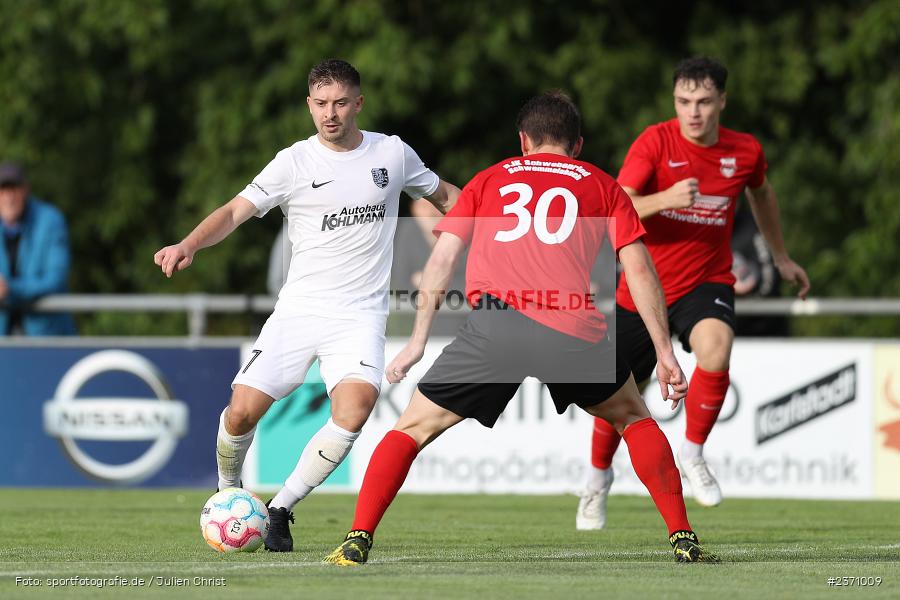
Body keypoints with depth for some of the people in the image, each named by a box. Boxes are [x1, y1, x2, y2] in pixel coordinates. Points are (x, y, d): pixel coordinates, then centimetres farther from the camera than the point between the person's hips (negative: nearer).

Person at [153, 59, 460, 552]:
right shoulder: (294, 163, -1)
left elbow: (444, 195, 23)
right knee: (242, 410, -12)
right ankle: (228, 493, 20)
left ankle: (280, 509, -10)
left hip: (360, 315, 0)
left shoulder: (393, 153, 6)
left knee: (354, 409, -26)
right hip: (298, 309, 0)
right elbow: (235, 211, -9)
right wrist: (187, 246, -27)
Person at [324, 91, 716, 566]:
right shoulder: (602, 185, 24)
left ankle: (358, 541, 0)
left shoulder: (488, 179, 26)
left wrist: (417, 343, 19)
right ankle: (682, 539, 18)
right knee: (633, 418, 26)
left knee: (413, 428, 13)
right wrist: (664, 352, 14)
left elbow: (442, 258, 18)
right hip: (575, 332, 0)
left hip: (495, 322, 0)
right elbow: (638, 269, 14)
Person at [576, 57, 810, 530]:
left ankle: (692, 454, -10)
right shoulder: (655, 142, -14)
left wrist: (781, 257, 28)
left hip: (705, 282, 1)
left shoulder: (745, 152, -4)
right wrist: (665, 198, -40)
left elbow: (760, 192, 20)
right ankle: (598, 479, 40)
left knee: (715, 348, -33)